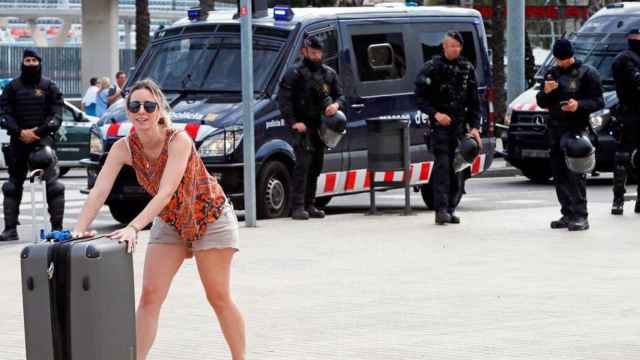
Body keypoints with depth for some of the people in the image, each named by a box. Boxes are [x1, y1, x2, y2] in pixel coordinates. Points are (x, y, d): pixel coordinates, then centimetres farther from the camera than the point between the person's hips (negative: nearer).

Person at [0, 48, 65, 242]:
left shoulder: (49, 87, 6)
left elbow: (56, 115, 1)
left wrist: (38, 131, -13)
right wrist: (20, 132, -12)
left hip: (42, 139, -2)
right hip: (18, 141, 2)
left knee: (54, 185, -11)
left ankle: (57, 226, -7)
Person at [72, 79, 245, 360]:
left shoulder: (178, 141, -30)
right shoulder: (124, 148, -15)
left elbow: (166, 192, -40)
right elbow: (100, 190, -24)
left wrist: (134, 228, -50)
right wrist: (79, 229, -38)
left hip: (210, 218, -5)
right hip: (169, 223, 5)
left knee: (218, 297, 0)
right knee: (149, 295, -5)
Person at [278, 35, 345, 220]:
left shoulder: (329, 74, 14)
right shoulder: (295, 73, -3)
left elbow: (340, 95, 18)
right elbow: (284, 99, -7)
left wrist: (336, 105, -7)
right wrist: (293, 122, -16)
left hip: (322, 126, 6)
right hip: (303, 126, -6)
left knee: (316, 166, 9)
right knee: (303, 165, -14)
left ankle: (310, 205, 16)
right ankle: (298, 207, -17)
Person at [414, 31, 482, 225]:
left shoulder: (467, 69, 10)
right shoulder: (432, 67, -1)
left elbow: (474, 102, 11)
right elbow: (420, 97, -1)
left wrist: (474, 127, 2)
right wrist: (435, 114, -15)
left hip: (460, 125, 4)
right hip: (439, 124, -4)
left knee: (458, 169, 3)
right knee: (442, 165, -14)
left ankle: (451, 209, 12)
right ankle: (441, 209, -18)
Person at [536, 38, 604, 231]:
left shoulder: (587, 73, -2)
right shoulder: (552, 73, 17)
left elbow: (598, 102, -5)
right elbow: (541, 103, 20)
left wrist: (579, 105, -22)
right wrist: (546, 92, -2)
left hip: (577, 129, -6)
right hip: (555, 129, 6)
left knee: (575, 173, -13)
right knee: (559, 174, 6)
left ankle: (580, 216, -14)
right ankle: (567, 215, 12)